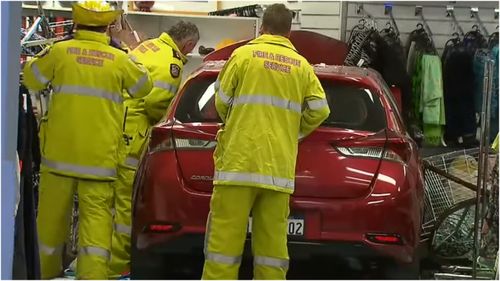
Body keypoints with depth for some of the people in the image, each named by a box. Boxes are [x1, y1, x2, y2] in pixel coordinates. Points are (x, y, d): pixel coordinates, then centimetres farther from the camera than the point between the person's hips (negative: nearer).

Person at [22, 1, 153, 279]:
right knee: (96, 214, 0)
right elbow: (144, 86, 16)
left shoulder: (60, 51, -2)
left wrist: (44, 56, 30)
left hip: (60, 150, 1)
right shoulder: (119, 59, -1)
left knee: (53, 213, 13)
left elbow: (32, 79, 13)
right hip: (100, 154, -1)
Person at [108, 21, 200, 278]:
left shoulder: (149, 46, 17)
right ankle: (116, 267, -3)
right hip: (130, 133, -10)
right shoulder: (171, 63, -10)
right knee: (126, 201, -5)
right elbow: (155, 102, -15)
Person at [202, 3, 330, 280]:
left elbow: (221, 101, 4)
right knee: (272, 240, 5)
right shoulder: (301, 65, 9)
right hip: (279, 165, 3)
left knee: (226, 236, -1)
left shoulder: (244, 54, 1)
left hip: (239, 160, -2)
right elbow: (319, 110, 4)